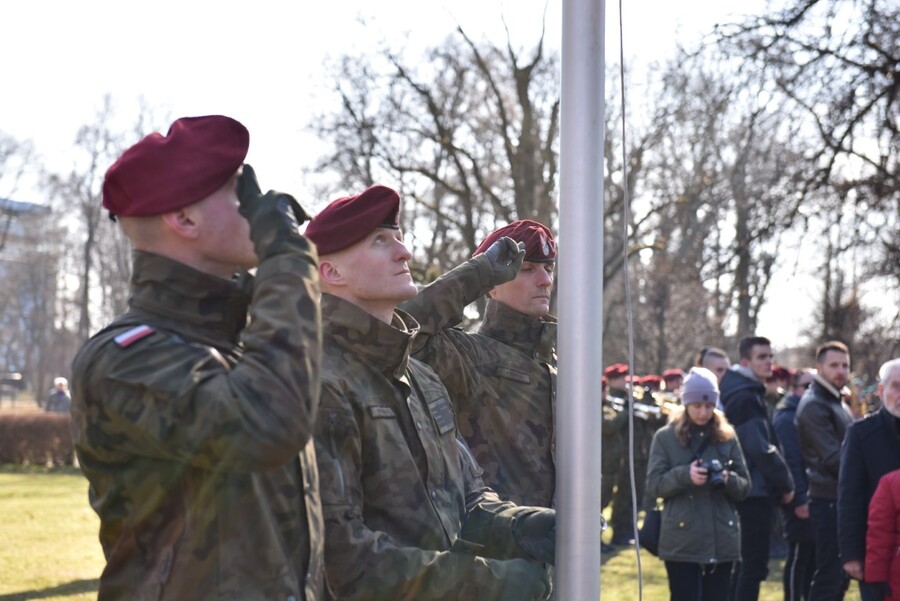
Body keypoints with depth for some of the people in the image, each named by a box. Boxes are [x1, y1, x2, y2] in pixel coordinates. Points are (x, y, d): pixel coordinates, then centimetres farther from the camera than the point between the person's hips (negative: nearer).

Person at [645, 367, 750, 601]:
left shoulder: (726, 437, 7)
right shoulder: (665, 437, 1)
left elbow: (745, 487, 7)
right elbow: (653, 485, -4)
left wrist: (728, 480, -16)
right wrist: (685, 475, -21)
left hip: (721, 540, 3)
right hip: (681, 540, -2)